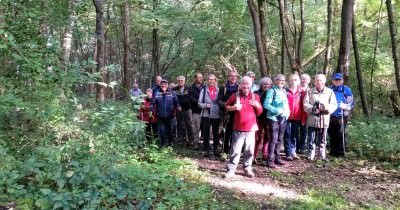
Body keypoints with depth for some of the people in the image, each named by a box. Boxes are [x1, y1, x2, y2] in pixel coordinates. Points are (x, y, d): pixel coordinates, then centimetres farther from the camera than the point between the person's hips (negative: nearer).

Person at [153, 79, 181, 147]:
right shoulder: (157, 93, 1)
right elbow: (153, 103, -1)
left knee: (170, 130, 13)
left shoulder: (172, 93, 2)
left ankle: (171, 143, 30)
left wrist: (178, 107, -19)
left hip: (169, 116, 1)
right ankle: (163, 144, 18)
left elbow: (176, 102, 0)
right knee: (162, 130, 3)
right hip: (160, 116, -1)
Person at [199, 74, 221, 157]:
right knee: (206, 133, 3)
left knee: (216, 133, 11)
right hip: (206, 115, -1)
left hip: (216, 115, 1)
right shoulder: (203, 90, 0)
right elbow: (199, 103, 0)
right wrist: (206, 105, -17)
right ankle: (207, 150, 13)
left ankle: (215, 149, 24)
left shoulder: (219, 90, 3)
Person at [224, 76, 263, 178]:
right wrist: (233, 107, -10)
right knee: (235, 150, -2)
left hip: (251, 128, 2)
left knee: (249, 150, 8)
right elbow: (226, 106, 11)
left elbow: (260, 112, 11)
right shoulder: (235, 96, 2)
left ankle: (247, 169, 21)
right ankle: (231, 169, 6)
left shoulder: (255, 96, 7)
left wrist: (257, 105, -10)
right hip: (238, 128, -2)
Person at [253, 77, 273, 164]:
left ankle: (265, 155, 19)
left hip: (268, 118, 4)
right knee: (258, 137, -6)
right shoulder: (257, 93, 1)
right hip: (259, 118, -4)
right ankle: (254, 156, -2)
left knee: (268, 137, 8)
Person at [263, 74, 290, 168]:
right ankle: (270, 160, -2)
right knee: (273, 139, -7)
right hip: (274, 118, -7)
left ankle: (277, 157, 23)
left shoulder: (284, 91, 13)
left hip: (283, 118, 7)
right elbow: (266, 104, -16)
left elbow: (286, 104, 18)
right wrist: (277, 111, -21)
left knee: (280, 139, 12)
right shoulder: (272, 91, -9)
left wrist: (287, 112, -1)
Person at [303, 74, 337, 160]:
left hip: (324, 120, 1)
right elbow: (305, 104, -1)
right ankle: (311, 156, 10)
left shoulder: (330, 92, 7)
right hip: (312, 119, 0)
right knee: (311, 139, 2)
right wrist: (313, 109, -17)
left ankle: (322, 156, 20)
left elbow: (334, 105, 1)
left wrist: (326, 108, -17)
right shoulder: (310, 92, 7)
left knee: (322, 140, 10)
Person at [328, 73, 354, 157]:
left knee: (340, 135, -6)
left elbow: (351, 102, -1)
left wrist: (345, 106, -19)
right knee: (331, 134, 10)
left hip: (341, 116, -4)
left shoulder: (346, 90, 2)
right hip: (330, 116, 4)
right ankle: (333, 151, 20)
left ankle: (341, 152, 2)